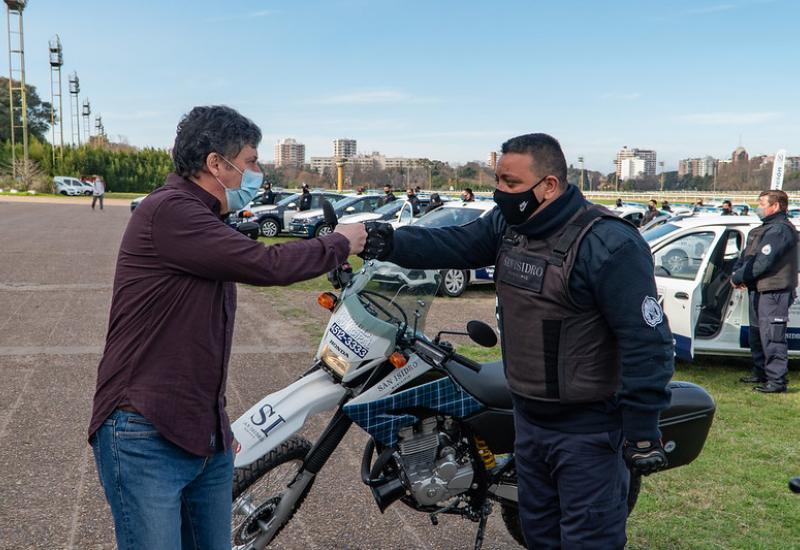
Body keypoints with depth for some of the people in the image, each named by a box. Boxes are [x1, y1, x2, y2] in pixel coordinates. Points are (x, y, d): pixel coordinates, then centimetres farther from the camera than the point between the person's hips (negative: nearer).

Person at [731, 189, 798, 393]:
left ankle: (777, 380, -6)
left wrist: (738, 278, -13)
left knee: (772, 336, -10)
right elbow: (747, 254, 19)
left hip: (774, 292, -11)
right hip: (758, 290, 11)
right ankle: (760, 373, 32)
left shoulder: (780, 230, -16)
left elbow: (763, 262, -22)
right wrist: (736, 272, 0)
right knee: (757, 334, 19)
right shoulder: (764, 229, 18)